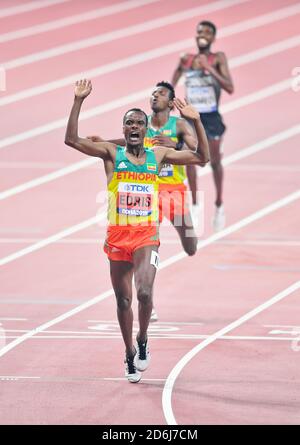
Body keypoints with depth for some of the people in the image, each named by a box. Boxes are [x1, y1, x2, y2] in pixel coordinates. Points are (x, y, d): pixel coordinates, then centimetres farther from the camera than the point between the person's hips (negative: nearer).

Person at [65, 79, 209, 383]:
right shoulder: (111, 153, 2)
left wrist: (196, 121, 1)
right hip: (117, 236, 1)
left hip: (147, 236, -1)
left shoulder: (158, 155, 7)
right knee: (123, 300, 8)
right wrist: (78, 101, -16)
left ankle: (142, 342, 4)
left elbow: (201, 158, 11)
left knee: (144, 292, -21)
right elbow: (71, 140, -9)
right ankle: (130, 354, 26)